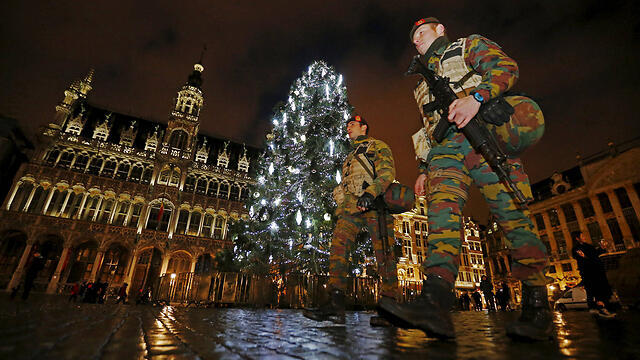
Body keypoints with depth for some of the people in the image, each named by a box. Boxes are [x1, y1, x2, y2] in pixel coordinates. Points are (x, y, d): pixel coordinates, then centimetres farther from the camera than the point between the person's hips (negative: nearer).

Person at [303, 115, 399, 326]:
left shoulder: (379, 147, 15)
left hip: (374, 205, -5)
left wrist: (370, 193, -20)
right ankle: (335, 303, -21)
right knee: (338, 244, -16)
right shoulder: (349, 157, 36)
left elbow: (387, 172, -3)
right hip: (351, 206, 6)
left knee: (383, 253, -9)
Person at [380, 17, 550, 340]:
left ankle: (537, 308, -3)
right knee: (442, 210, -19)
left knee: (511, 213, -11)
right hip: (446, 147, 4)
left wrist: (475, 97, -17)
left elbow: (506, 66, 3)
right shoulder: (423, 82, 36)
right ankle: (435, 303, -33)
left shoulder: (469, 45, 23)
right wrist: (424, 169, 17)